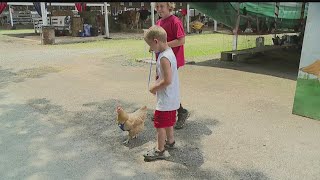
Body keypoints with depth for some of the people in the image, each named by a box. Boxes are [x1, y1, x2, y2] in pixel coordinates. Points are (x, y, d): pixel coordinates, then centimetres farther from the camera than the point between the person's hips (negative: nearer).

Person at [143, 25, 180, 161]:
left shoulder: (164, 58, -25)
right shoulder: (170, 52, 6)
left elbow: (167, 80, -29)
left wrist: (154, 88, -15)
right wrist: (157, 85, 8)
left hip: (165, 100, -10)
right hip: (172, 98, 10)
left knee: (160, 124, 4)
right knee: (168, 122, 25)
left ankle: (159, 150, 17)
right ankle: (170, 141, 43)